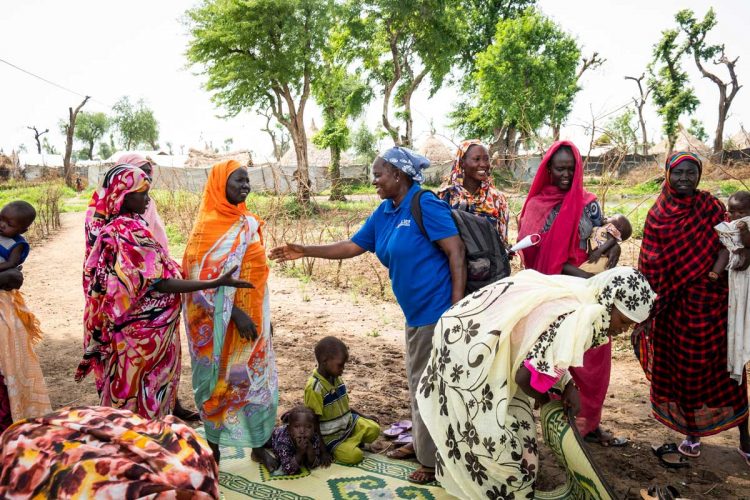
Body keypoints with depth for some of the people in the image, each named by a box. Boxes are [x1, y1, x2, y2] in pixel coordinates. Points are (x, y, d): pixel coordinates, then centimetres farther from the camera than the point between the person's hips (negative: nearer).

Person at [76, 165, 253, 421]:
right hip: (144, 329, -9)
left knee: (128, 389, 20)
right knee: (143, 391, 6)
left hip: (125, 324, 9)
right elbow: (158, 283, -25)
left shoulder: (113, 228, 6)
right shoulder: (131, 232, -22)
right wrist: (216, 282, -28)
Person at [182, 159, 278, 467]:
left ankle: (259, 445, 24)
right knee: (219, 383, 8)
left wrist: (264, 316, 13)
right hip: (220, 322, -6)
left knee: (259, 379, 9)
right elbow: (206, 279, -16)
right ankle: (213, 449, 26)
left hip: (252, 316, 6)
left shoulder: (249, 223, 8)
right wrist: (233, 313, -21)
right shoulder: (208, 225, -11)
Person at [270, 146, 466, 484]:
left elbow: (456, 252, -18)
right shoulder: (384, 213, 9)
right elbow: (352, 247, 15)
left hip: (438, 311, -8)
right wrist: (305, 251, 12)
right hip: (416, 313, 9)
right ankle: (421, 443, 37)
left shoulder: (426, 205, -16)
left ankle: (436, 460, 18)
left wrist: (457, 307, -23)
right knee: (418, 383, 20)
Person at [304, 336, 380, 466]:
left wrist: (364, 416, 10)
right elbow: (313, 423, -20)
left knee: (374, 429, -6)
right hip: (331, 435, -7)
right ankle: (331, 449, 2)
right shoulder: (314, 388, -25)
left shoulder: (336, 378, -1)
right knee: (354, 455, -22)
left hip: (349, 422, 7)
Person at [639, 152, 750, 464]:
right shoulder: (657, 215, -2)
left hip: (713, 302, 0)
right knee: (681, 368, 10)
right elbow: (650, 265, -1)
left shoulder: (711, 207, -2)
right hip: (674, 304, 0)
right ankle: (691, 433, 27)